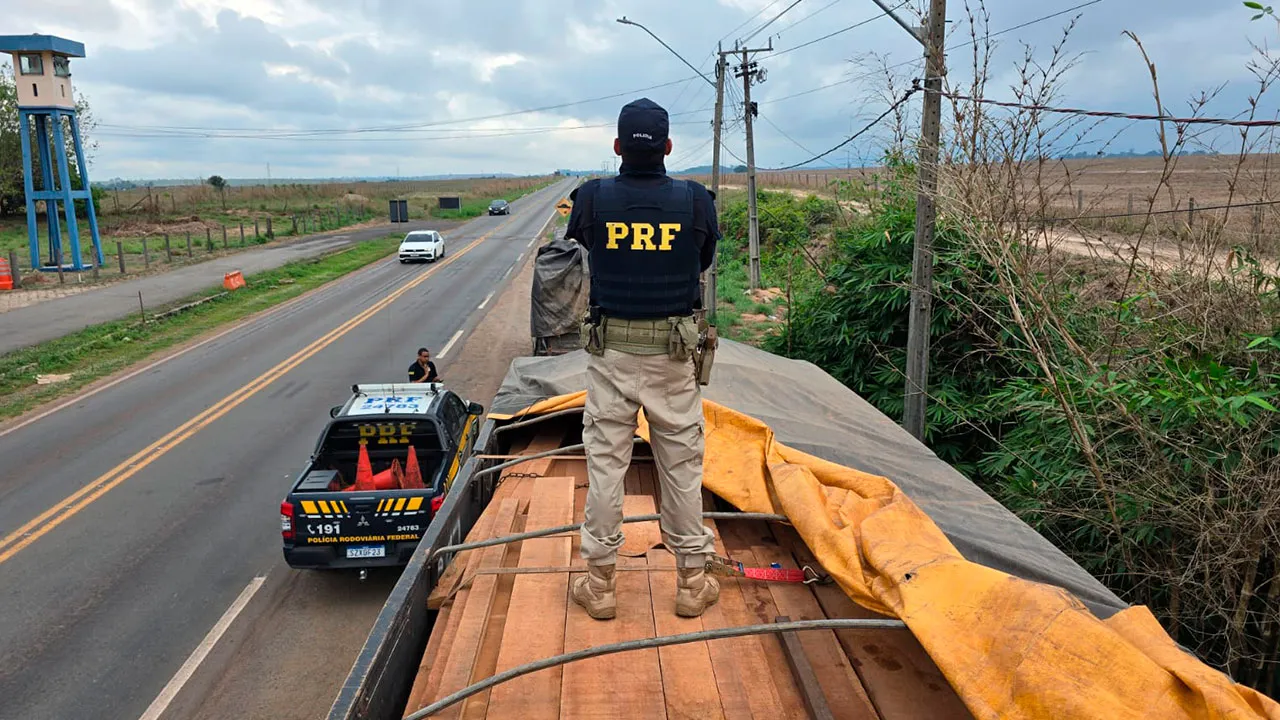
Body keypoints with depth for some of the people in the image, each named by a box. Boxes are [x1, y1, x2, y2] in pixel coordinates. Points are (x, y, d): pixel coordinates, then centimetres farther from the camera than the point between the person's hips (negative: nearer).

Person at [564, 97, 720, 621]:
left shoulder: (592, 199, -7)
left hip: (610, 351, 0)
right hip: (672, 353, 0)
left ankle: (600, 582, 19)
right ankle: (692, 582, 22)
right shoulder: (695, 201, -7)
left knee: (605, 462, 9)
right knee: (681, 464, 10)